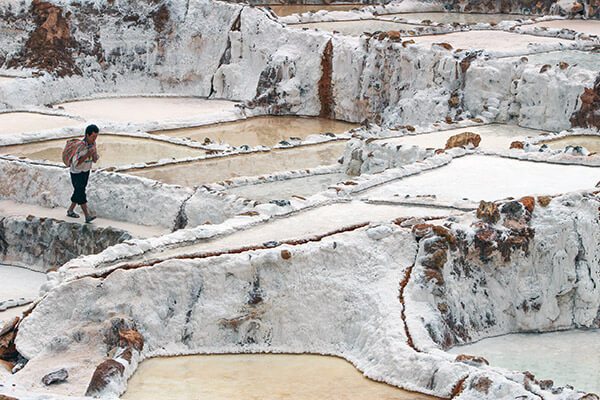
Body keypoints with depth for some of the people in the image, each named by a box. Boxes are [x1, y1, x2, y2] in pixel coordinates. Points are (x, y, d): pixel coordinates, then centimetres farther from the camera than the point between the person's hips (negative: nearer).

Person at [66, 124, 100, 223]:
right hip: (77, 173, -8)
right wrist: (87, 155, -35)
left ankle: (70, 210, 31)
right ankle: (87, 216, -19)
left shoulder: (93, 144, -4)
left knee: (79, 192, 16)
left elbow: (95, 160, 2)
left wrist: (94, 154, -20)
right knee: (81, 193, -12)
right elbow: (76, 164, -27)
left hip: (86, 171, 8)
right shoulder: (80, 146, -27)